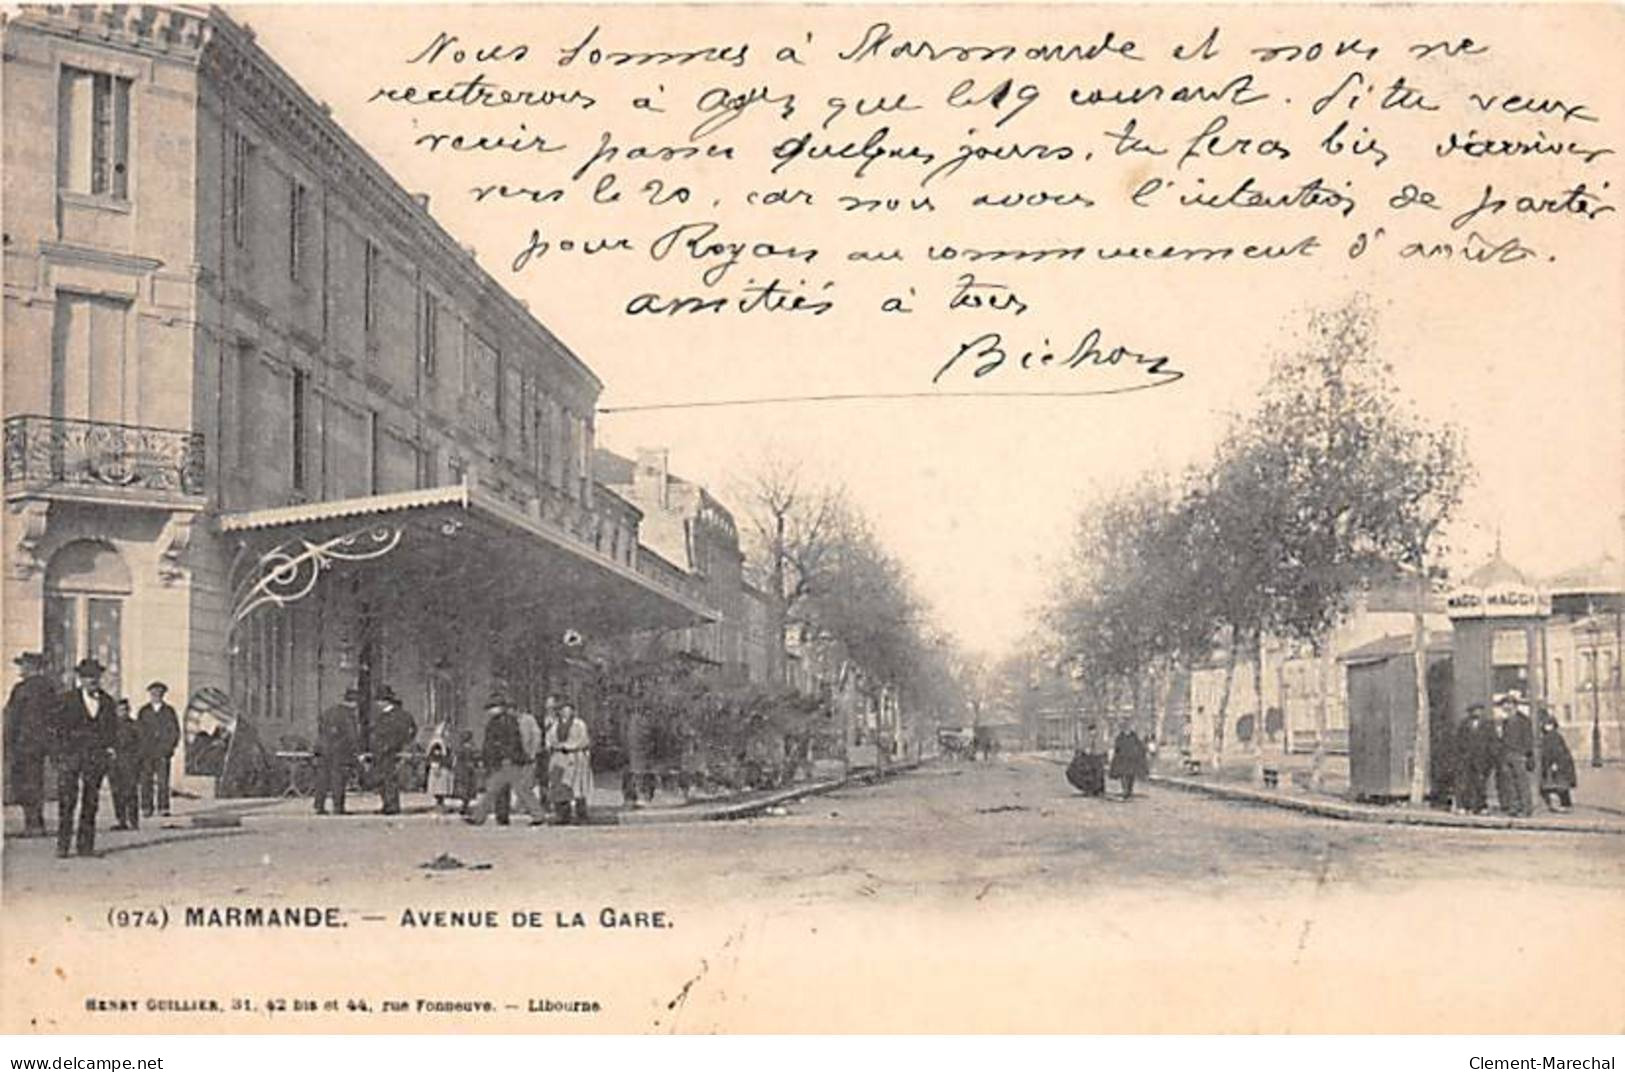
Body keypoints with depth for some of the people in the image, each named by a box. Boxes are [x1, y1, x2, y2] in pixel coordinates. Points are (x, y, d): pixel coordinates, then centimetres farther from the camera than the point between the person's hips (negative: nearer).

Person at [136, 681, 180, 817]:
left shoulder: (169, 711, 10)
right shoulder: (143, 711, 10)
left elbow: (175, 730, 11)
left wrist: (170, 746, 1)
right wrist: (139, 748, 0)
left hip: (163, 752, 0)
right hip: (146, 753, 0)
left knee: (163, 780, -5)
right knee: (146, 781, -2)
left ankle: (163, 808, -3)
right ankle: (146, 808, 2)